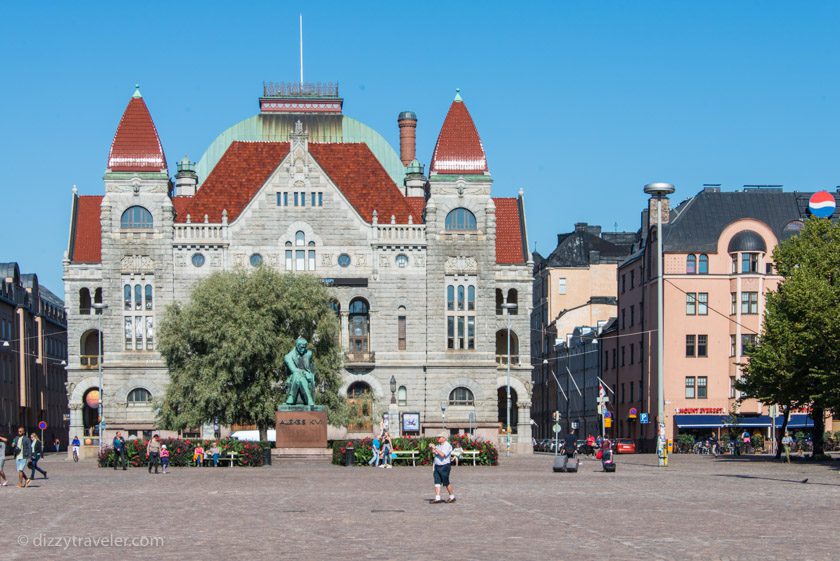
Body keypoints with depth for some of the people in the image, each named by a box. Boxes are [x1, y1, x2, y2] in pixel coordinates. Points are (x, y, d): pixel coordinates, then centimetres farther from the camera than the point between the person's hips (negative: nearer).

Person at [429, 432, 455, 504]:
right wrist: (431, 448, 0)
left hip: (444, 466, -8)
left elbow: (442, 455, -25)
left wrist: (435, 448, -23)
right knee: (437, 482, -1)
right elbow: (434, 453, 18)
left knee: (446, 483, 0)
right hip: (437, 466, 8)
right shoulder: (439, 445, 13)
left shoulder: (447, 446, -13)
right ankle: (437, 498, -4)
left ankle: (452, 497, 16)